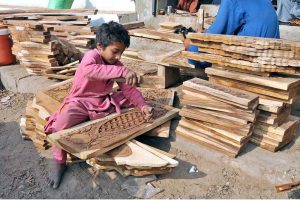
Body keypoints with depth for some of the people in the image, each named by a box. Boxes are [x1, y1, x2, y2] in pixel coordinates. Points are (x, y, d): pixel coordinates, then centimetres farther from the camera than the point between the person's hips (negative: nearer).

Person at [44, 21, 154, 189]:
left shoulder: (117, 65, 1)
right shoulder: (92, 56, -19)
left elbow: (129, 89, 0)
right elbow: (87, 69, -45)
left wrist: (143, 106, -17)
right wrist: (122, 71, -52)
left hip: (104, 103, 6)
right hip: (80, 103, -6)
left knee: (133, 98, -4)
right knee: (62, 122, -34)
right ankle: (59, 162, -12)